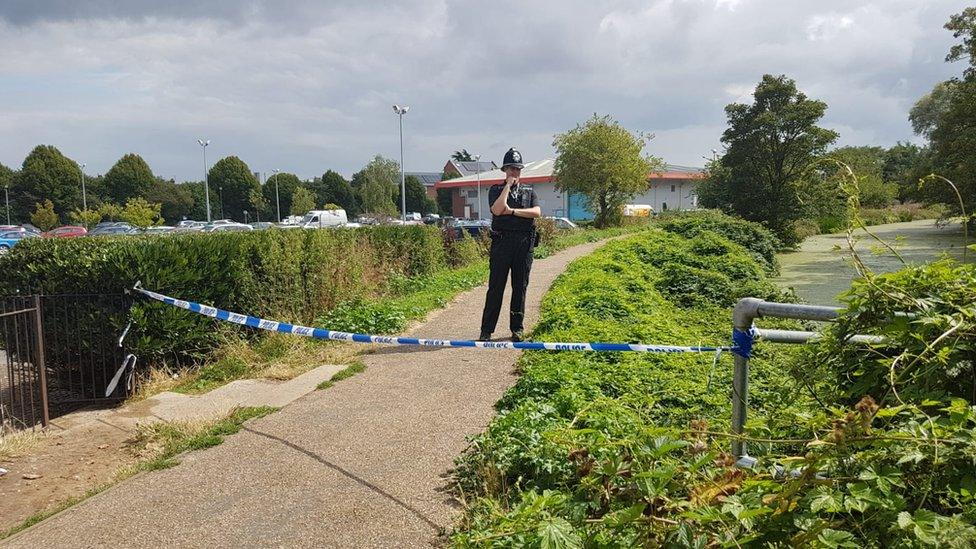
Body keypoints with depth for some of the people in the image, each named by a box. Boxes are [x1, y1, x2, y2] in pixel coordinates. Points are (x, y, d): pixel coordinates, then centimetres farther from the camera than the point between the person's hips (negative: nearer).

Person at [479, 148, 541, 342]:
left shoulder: (529, 192, 15)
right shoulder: (496, 190, 8)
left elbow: (537, 212, -3)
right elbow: (497, 210, -13)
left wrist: (513, 211, -10)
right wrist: (508, 186, -6)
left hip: (524, 243, 2)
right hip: (502, 242, -2)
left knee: (520, 286, 6)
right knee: (496, 287, -3)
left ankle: (517, 329, 15)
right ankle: (486, 330, 1)